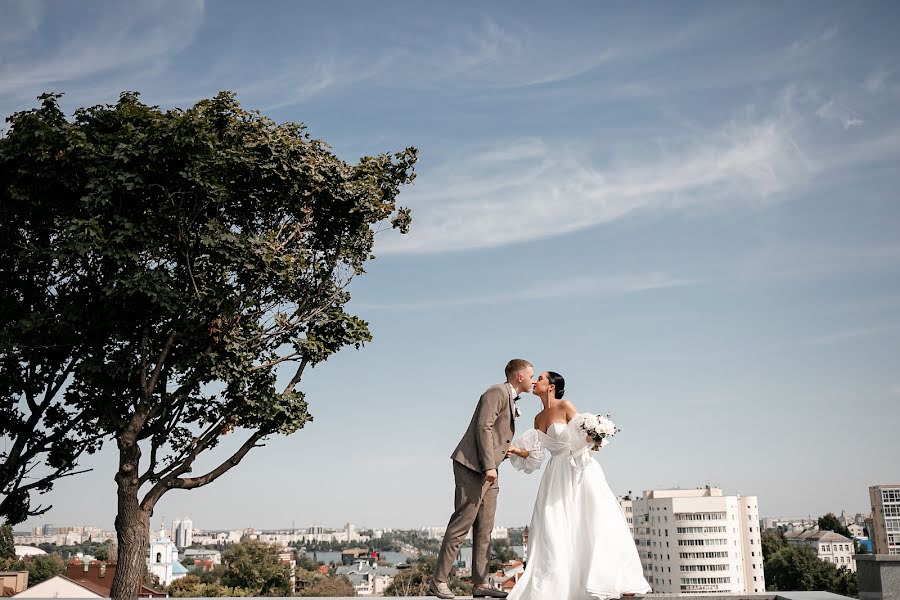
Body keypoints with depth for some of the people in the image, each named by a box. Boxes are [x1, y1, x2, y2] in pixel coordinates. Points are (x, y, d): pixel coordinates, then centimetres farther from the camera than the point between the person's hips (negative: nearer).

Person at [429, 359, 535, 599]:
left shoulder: (510, 399, 22)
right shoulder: (497, 392, -9)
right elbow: (483, 428, -19)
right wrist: (489, 466, -23)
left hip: (486, 471, 10)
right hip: (472, 467, -10)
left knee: (484, 529, 7)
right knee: (461, 524, -9)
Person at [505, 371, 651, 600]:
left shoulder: (565, 406, -5)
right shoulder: (538, 418, 13)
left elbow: (582, 434, -11)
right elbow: (534, 453, 13)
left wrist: (592, 442, -30)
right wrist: (516, 451, -2)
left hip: (578, 468, -6)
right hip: (556, 476, 6)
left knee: (597, 521, -10)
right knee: (553, 529, -1)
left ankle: (619, 580, -6)